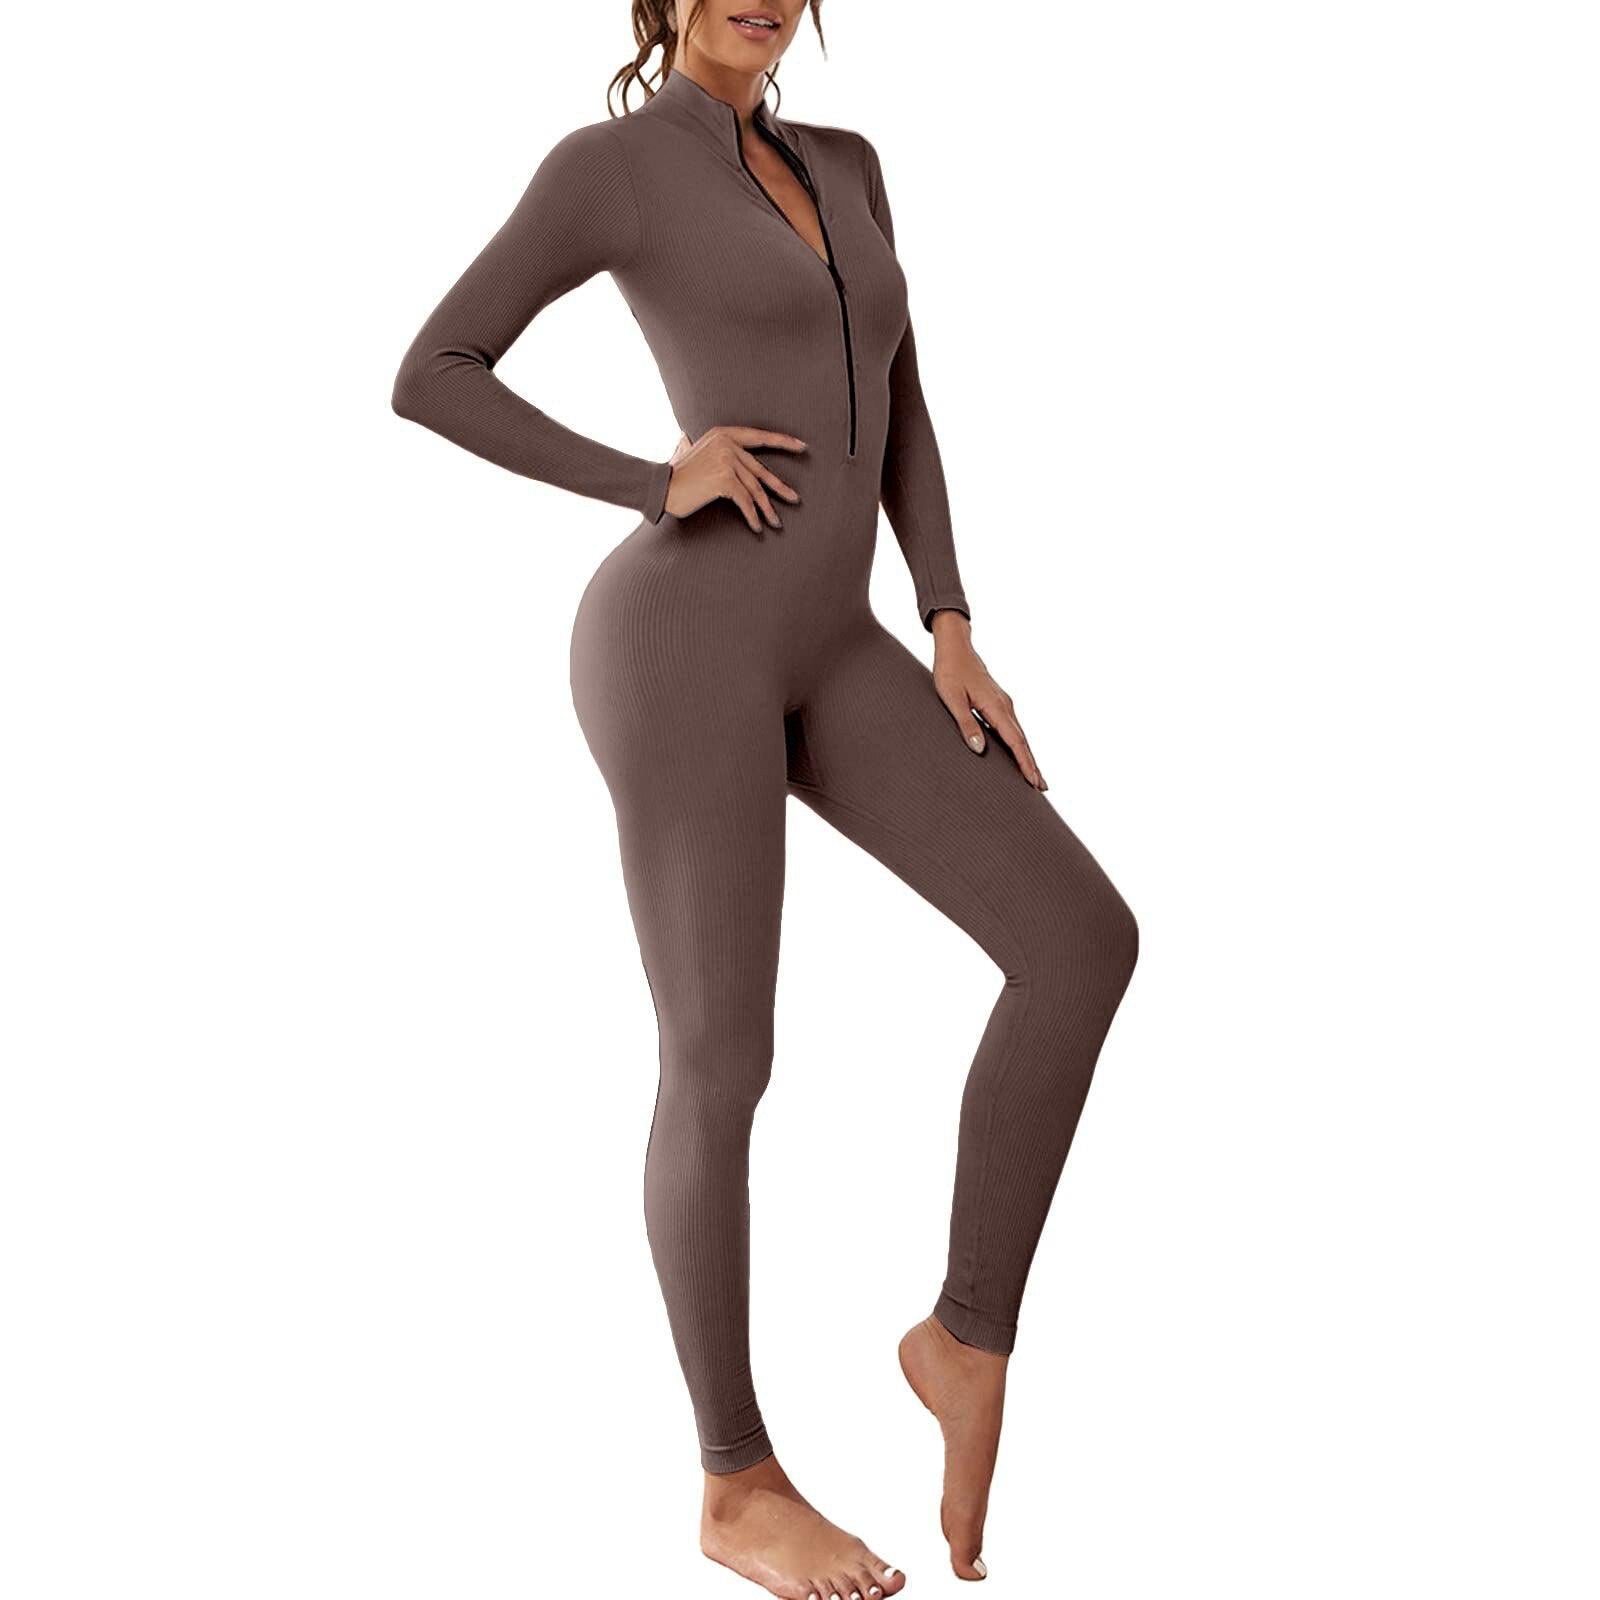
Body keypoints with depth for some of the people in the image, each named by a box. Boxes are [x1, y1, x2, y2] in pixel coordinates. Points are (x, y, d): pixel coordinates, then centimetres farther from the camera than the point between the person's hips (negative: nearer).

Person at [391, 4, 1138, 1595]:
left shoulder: (841, 165, 20)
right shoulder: (607, 163, 0)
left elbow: (896, 410, 20)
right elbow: (428, 379, -1)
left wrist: (953, 630, 9)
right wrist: (655, 485, -9)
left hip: (824, 656, 7)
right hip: (680, 645, -7)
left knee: (1086, 942, -7)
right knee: (722, 1072, -2)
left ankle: (969, 1339, 8)